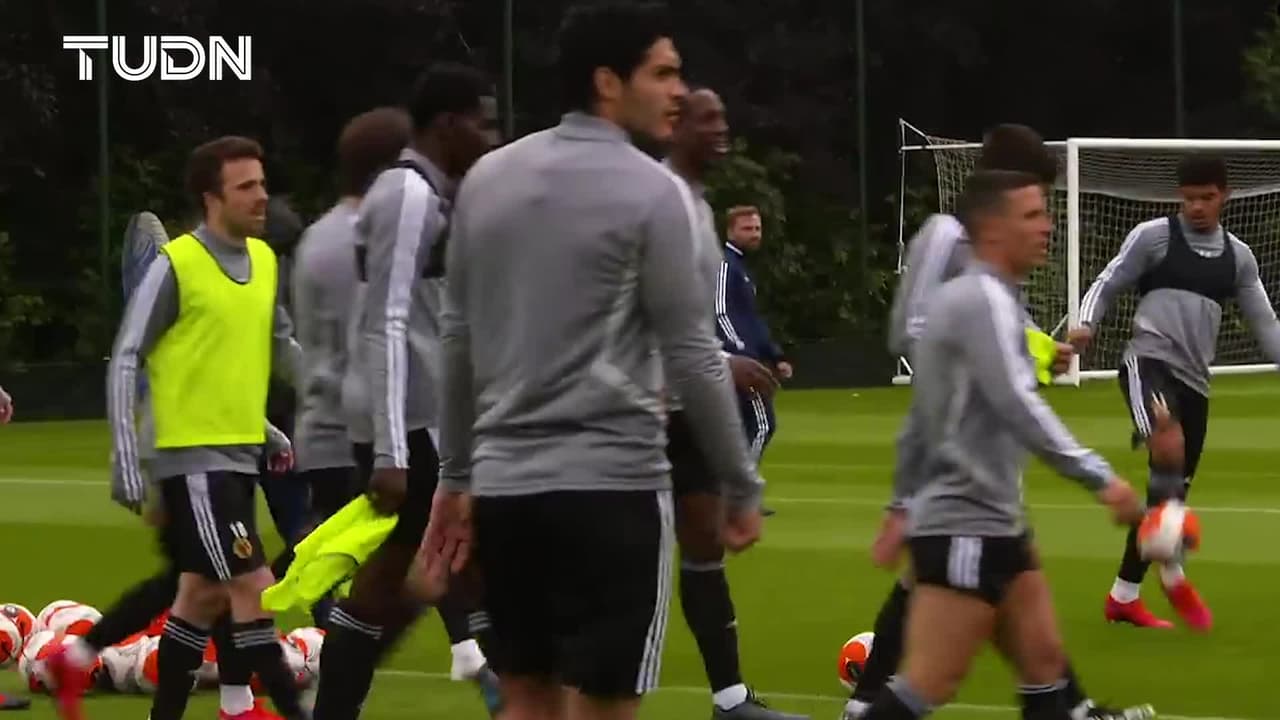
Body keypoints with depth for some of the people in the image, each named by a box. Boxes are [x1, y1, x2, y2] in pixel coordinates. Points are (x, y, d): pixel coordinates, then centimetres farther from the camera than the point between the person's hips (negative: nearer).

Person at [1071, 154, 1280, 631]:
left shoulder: (1238, 257, 15)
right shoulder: (1153, 237, 1)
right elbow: (1106, 285, 4)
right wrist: (1085, 325, -15)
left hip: (1194, 380, 6)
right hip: (1148, 361, -6)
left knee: (1170, 491, 9)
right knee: (1170, 447, -33)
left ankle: (1123, 596, 22)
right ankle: (1173, 574, -21)